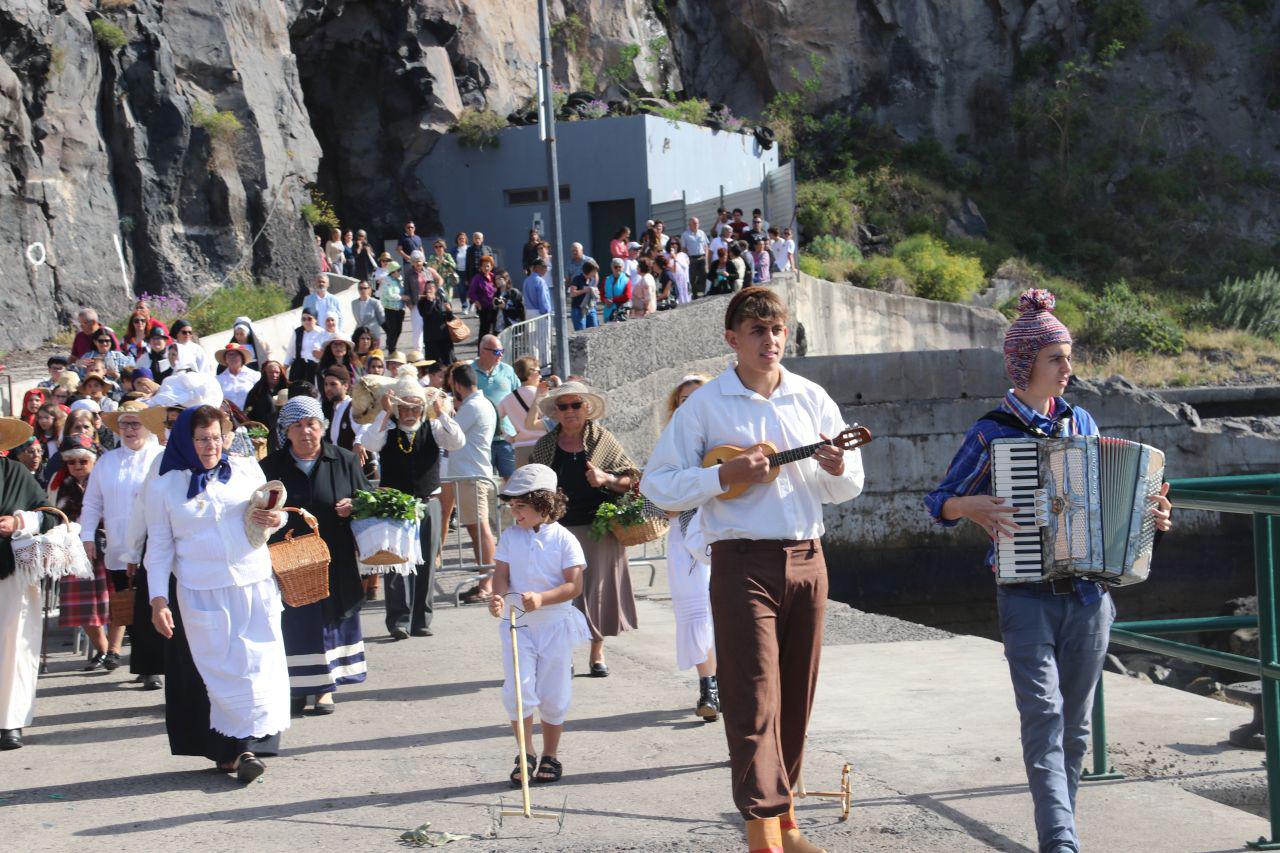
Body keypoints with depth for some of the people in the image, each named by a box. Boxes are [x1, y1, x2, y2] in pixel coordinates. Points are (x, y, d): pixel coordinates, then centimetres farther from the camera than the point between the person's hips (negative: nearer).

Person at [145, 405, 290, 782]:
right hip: (201, 592, -2)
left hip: (255, 584, 2)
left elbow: (274, 512, 18)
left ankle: (251, 743, 0)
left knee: (259, 664, -4)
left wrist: (275, 519, -7)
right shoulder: (164, 486, 4)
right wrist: (158, 598, -2)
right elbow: (159, 546, 6)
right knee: (219, 666, -3)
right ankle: (230, 749, 2)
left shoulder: (246, 470, 8)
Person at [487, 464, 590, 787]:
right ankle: (525, 755, 8)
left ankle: (550, 756, 22)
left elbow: (574, 585, -11)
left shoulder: (564, 539, -7)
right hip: (517, 624, 2)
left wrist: (542, 598, -26)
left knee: (553, 695, 7)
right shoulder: (510, 536, 2)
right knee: (517, 691, -7)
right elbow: (501, 573, -1)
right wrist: (499, 596, -23)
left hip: (555, 624, -2)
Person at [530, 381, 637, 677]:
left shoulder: (603, 439, 2)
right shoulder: (544, 446, 8)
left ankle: (597, 652, 17)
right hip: (560, 528, 2)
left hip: (597, 528, -1)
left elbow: (631, 481, 2)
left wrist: (606, 479, -15)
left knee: (597, 586, 2)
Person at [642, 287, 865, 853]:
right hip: (741, 561, -4)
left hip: (807, 558, 4)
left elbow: (848, 489, 12)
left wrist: (836, 468, -11)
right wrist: (724, 475, -16)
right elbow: (656, 485, -3)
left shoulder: (812, 399, 9)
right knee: (755, 701, -7)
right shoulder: (704, 405, -2)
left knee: (795, 700, 11)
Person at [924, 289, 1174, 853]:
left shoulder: (1080, 422, 10)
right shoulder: (990, 434, -2)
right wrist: (970, 507, -16)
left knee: (1076, 721, 9)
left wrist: (1146, 518, 3)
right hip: (1026, 595, -4)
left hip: (1087, 593, 4)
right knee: (1043, 712, -15)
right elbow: (938, 502, 4)